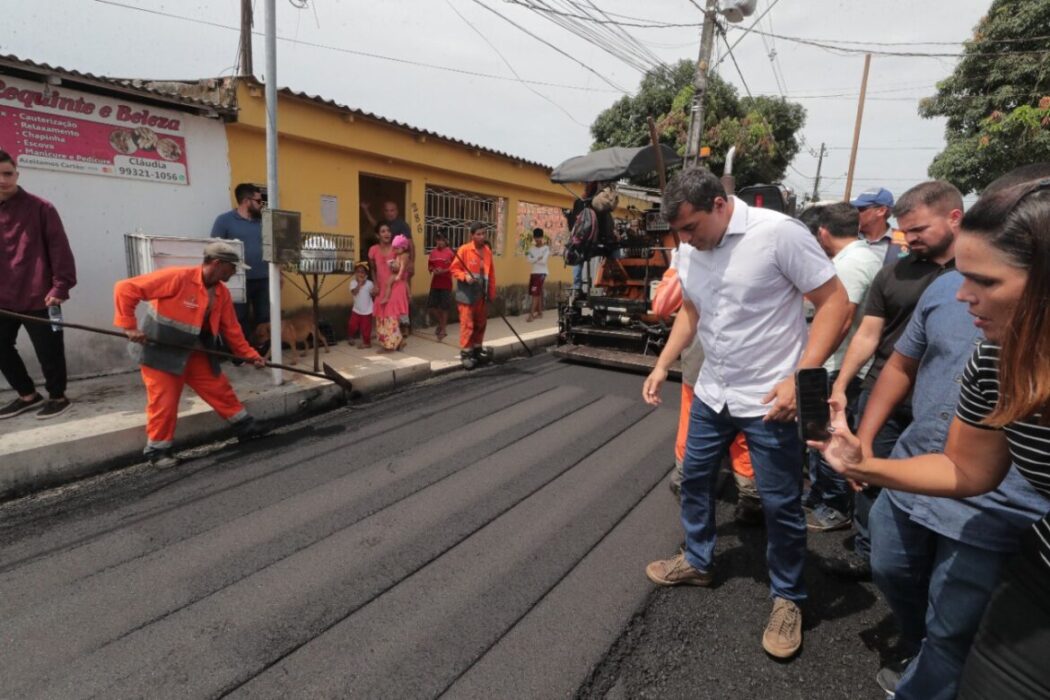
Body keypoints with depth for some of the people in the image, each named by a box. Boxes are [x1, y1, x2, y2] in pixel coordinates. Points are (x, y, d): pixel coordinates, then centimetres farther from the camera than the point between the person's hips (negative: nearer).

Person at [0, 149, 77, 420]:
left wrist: (60, 287, -15)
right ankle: (28, 395, 30)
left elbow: (59, 249, -8)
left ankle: (57, 396, 22)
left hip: (37, 297, -5)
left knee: (48, 350, 3)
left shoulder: (40, 208, -4)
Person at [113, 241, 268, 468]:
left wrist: (250, 355, 3)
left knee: (221, 389, 10)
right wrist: (129, 326, -24)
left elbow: (231, 330, 6)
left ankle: (244, 426, 25)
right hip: (161, 352, -6)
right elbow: (126, 289, -24)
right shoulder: (177, 278, -25)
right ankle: (157, 449, 18)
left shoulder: (222, 293, -1)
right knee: (164, 402, -1)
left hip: (194, 352, 7)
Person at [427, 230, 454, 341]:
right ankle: (441, 323, 29)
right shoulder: (433, 252, 5)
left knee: (444, 307, 2)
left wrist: (443, 271, -19)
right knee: (431, 306, 5)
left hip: (446, 284, -5)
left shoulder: (450, 252, -8)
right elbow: (429, 266, 13)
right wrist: (433, 270, -8)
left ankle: (443, 329, 16)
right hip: (435, 283, 5)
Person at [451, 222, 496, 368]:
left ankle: (477, 349, 29)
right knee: (467, 324, -5)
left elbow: (491, 273, 10)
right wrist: (465, 276, -23)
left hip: (482, 294, 5)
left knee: (481, 323, 14)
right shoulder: (464, 249, -8)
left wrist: (492, 292, 9)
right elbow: (454, 268, -6)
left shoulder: (487, 251, 7)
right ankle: (465, 353, 3)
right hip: (467, 294, -5)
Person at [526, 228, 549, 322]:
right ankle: (540, 313, 17)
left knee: (535, 293, -12)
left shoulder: (546, 248, -5)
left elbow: (543, 261, -16)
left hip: (541, 273, -6)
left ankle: (531, 314, -14)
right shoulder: (532, 248, 11)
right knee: (538, 293, 9)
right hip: (533, 272, 6)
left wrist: (534, 259, -4)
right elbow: (529, 260, -2)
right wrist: (538, 258, -11)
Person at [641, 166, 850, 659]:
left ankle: (788, 598, 31)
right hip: (711, 393, 6)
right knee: (694, 478, 18)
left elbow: (835, 302, -14)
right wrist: (662, 365, 6)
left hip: (768, 400, -6)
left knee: (780, 504, 7)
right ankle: (698, 562, 41)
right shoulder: (689, 250, 2)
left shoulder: (779, 233, -17)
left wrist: (799, 378, -21)